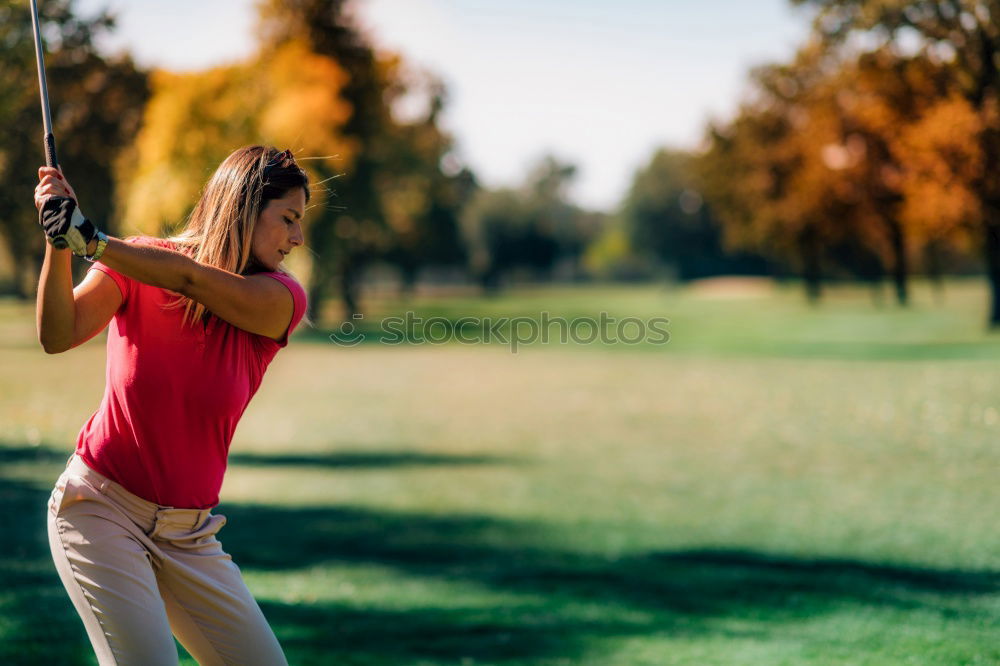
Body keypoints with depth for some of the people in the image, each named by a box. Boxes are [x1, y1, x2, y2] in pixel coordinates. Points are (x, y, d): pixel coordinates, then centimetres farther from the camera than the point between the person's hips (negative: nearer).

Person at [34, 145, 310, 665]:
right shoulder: (132, 265, -5)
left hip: (189, 534, 3)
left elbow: (190, 278, -23)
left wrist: (91, 240, -34)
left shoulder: (281, 300, -5)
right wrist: (58, 243, -34)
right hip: (101, 506, -3)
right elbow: (58, 336, -20)